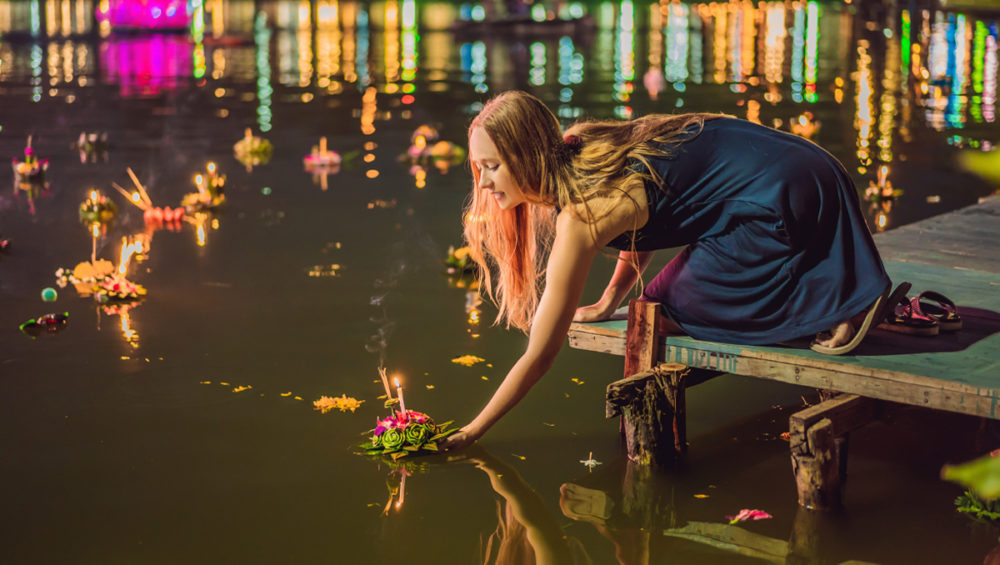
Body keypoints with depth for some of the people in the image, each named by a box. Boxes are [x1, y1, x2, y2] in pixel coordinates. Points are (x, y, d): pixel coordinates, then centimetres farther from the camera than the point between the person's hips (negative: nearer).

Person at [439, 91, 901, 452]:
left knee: (662, 315, -3)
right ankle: (851, 294, 15)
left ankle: (844, 306, -5)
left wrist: (469, 434, -6)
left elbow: (539, 356, -14)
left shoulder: (580, 218, -19)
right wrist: (610, 302, 18)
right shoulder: (577, 144, 4)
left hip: (782, 200, -9)